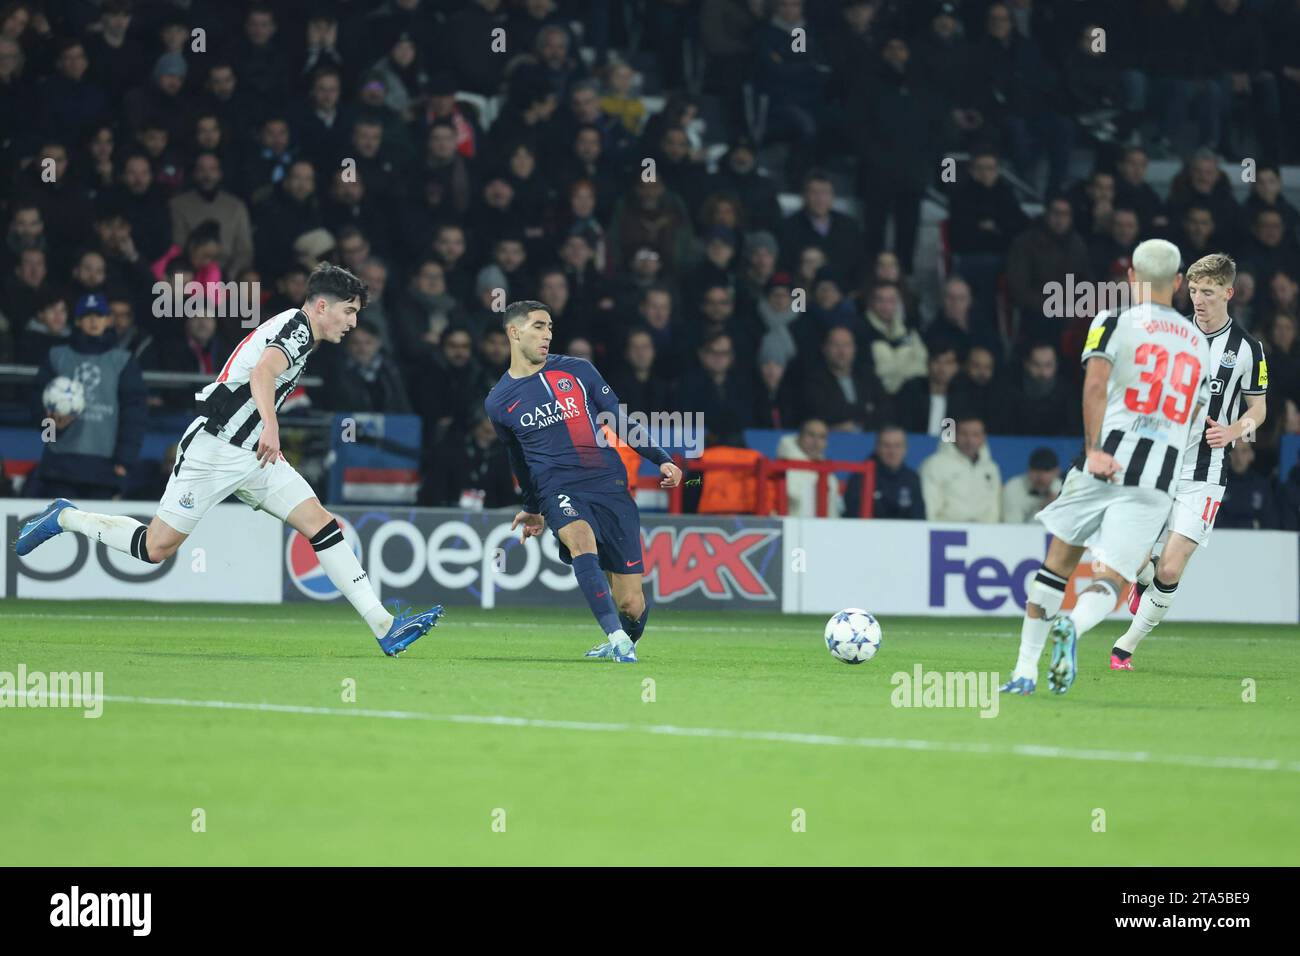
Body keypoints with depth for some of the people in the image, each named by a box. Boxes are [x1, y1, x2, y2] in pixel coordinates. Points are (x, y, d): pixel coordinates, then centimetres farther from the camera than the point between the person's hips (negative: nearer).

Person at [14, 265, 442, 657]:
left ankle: (385, 628, -12)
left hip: (252, 455, 10)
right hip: (213, 449, -10)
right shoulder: (295, 327, -13)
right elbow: (262, 373, -34)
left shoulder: (293, 330, 17)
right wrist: (270, 425, -50)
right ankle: (65, 518, 17)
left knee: (322, 525, -5)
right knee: (157, 547, -6)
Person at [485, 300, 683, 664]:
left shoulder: (578, 371, 6)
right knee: (581, 538, -37)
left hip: (610, 487, 1)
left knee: (631, 603, -5)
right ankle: (617, 638, -41)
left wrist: (661, 460, 3)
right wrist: (533, 509, 33)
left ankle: (621, 642, 29)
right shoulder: (498, 402, 8)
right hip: (559, 492, 0)